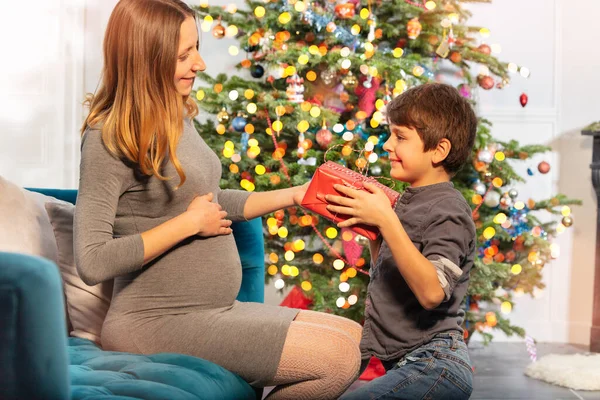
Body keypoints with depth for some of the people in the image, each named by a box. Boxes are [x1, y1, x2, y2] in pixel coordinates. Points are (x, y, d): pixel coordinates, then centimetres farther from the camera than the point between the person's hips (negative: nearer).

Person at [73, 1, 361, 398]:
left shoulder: (178, 117, 9)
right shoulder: (109, 138, -16)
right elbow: (92, 262, -22)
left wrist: (294, 195, 14)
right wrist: (189, 223, -18)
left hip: (218, 310, 9)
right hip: (158, 322, -9)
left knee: (354, 336, 9)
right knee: (338, 357, -16)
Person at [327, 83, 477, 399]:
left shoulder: (449, 211, -13)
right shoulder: (408, 201, 12)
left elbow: (431, 292, -27)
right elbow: (384, 276, 21)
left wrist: (386, 220, -27)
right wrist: (371, 229, 7)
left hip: (435, 365, -9)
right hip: (400, 360, 9)